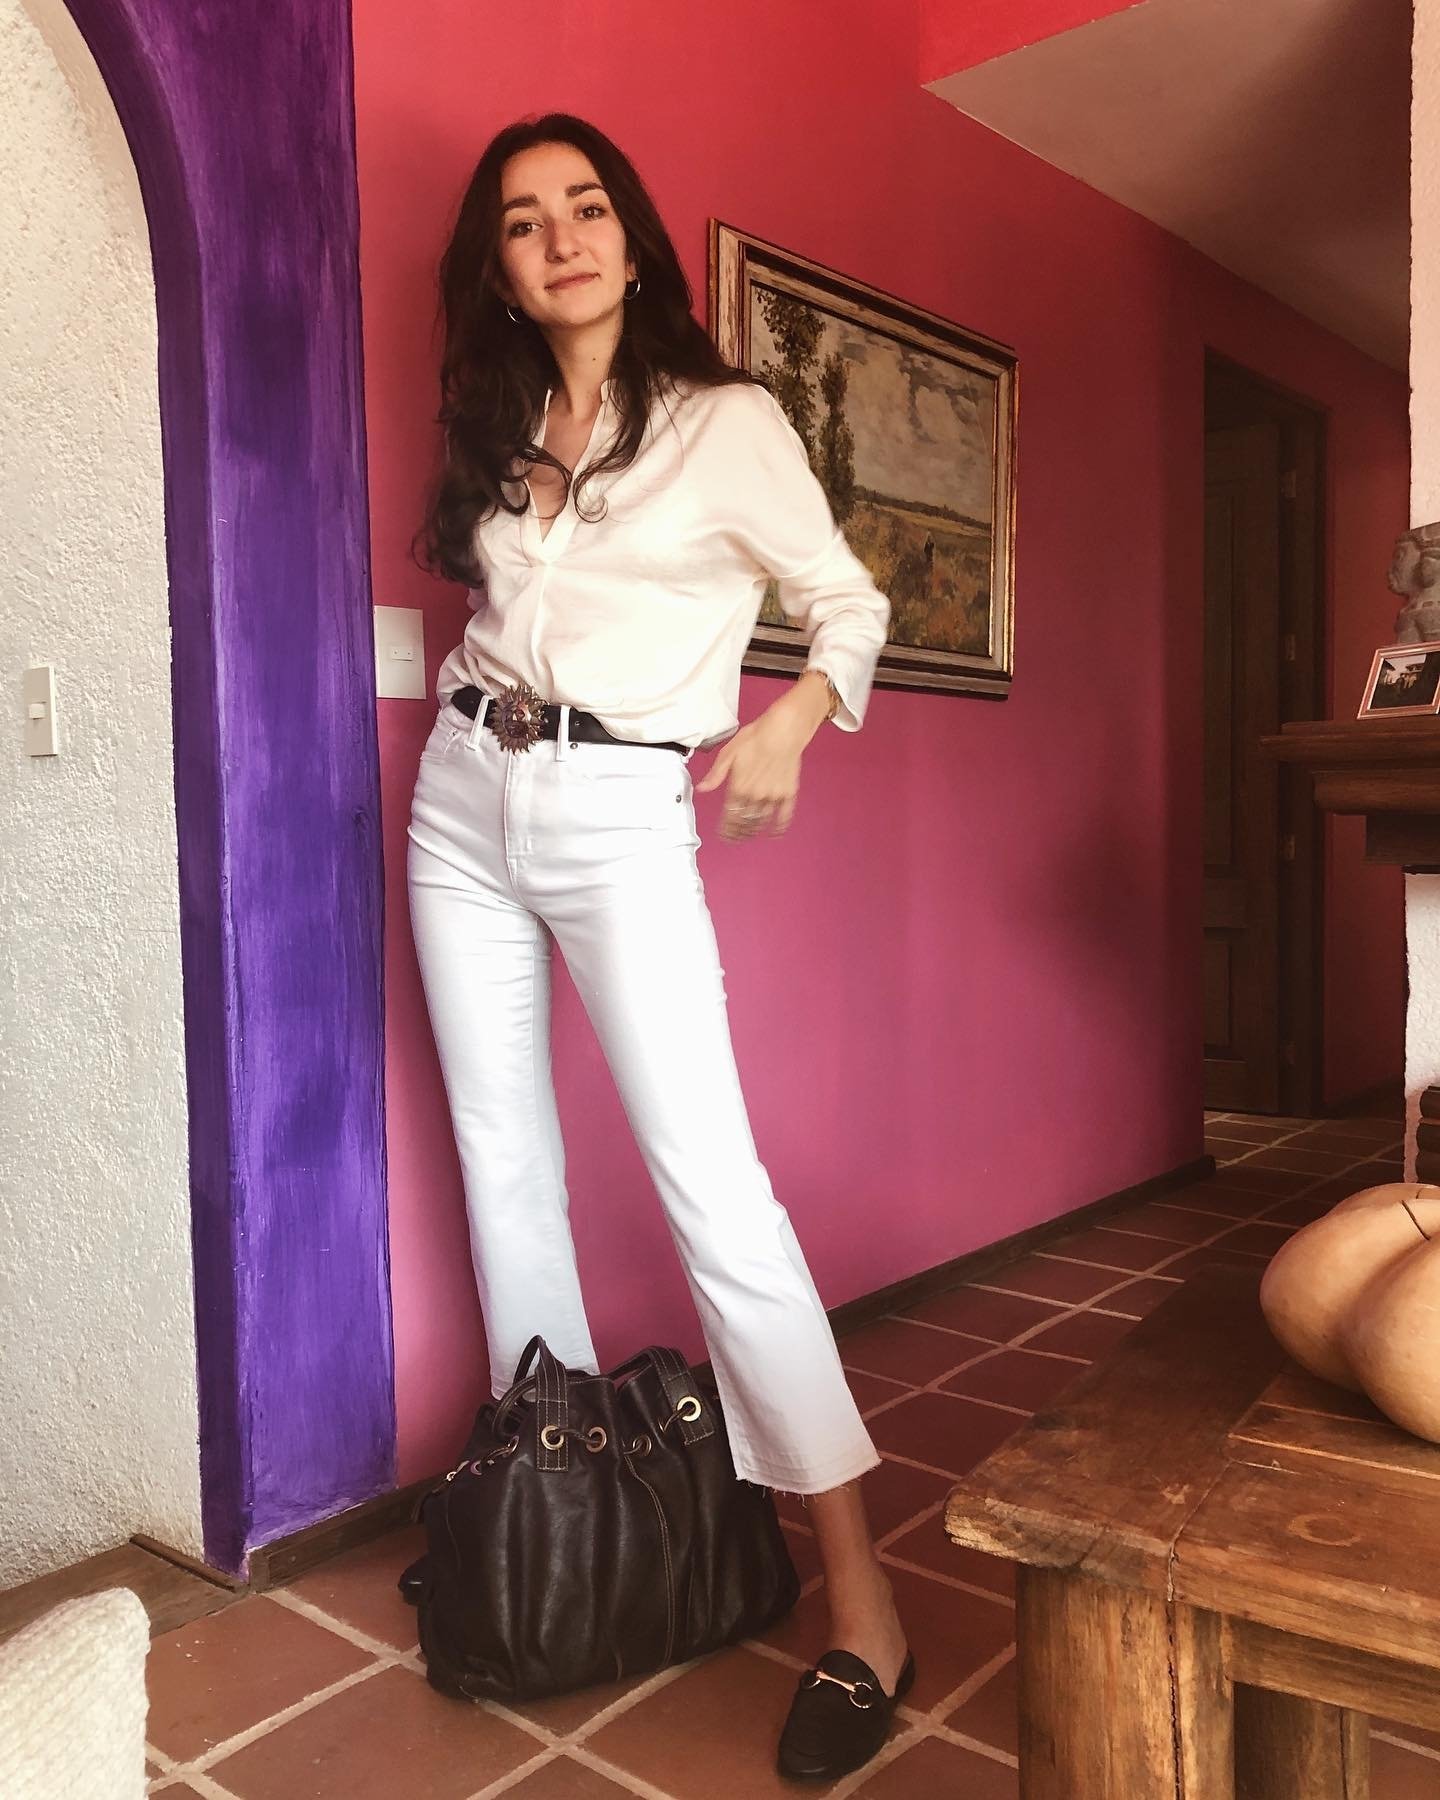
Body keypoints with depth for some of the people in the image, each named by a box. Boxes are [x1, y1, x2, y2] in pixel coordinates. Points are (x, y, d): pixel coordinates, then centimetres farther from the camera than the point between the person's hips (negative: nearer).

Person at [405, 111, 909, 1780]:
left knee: (707, 1174, -14)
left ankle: (859, 1597, -8)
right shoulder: (495, 434, 15)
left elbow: (852, 605, 5)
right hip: (465, 795, 6)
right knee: (504, 1158, 7)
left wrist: (788, 720, -9)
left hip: (621, 813, -6)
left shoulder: (726, 422, 0)